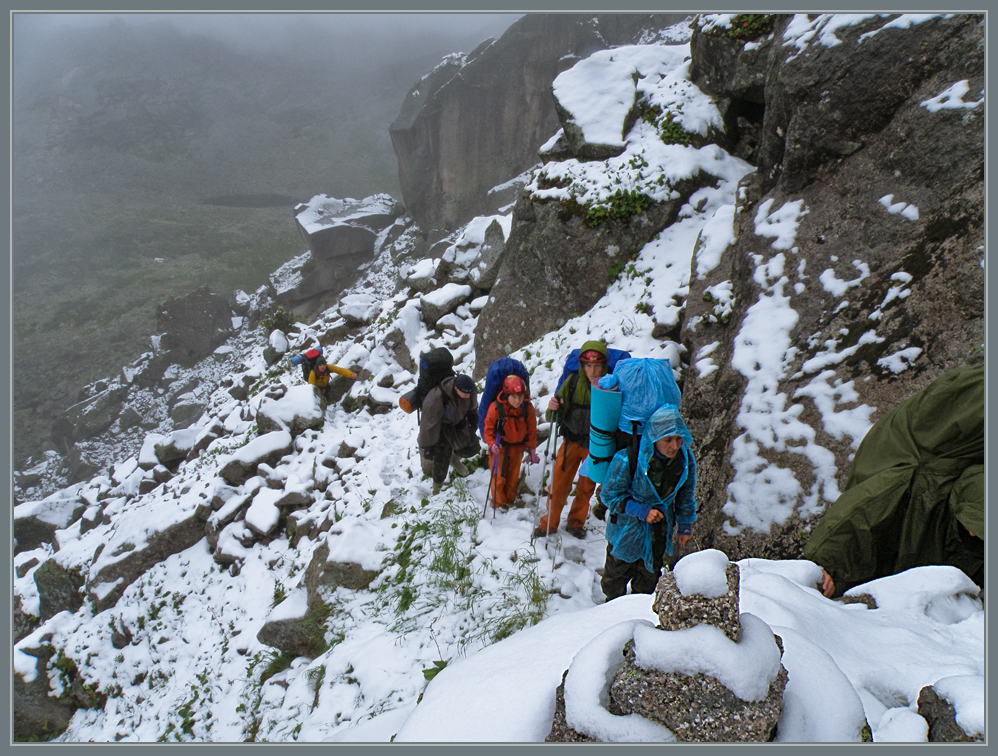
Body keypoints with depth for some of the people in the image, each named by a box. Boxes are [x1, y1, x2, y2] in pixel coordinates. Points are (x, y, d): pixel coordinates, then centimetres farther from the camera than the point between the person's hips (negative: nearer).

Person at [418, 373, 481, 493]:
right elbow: (428, 423, -29)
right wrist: (427, 446, -20)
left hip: (459, 423, 5)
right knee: (441, 461, -2)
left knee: (472, 447, 0)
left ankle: (454, 459, 34)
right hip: (440, 427, -5)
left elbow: (472, 409, 0)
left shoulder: (470, 392, -25)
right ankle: (437, 490, 24)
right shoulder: (436, 399, -42)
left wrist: (474, 425, 15)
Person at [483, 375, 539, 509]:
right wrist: (492, 444, -30)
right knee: (498, 477, 6)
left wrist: (532, 451, 3)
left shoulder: (528, 408, -16)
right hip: (499, 449, -3)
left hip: (517, 449, 3)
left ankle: (510, 500, 41)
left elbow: (532, 431, -4)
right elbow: (488, 429, -13)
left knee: (513, 476, 19)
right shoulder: (496, 408, -24)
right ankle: (498, 502, 27)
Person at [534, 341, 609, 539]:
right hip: (572, 440, 1)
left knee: (586, 487, 15)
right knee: (558, 484, 5)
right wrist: (554, 408, -27)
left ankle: (576, 523, 37)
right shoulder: (573, 381, -11)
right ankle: (549, 522, 26)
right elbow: (559, 413, -3)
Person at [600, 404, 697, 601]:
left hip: (660, 530, 4)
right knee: (619, 570, 21)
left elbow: (686, 494, 1)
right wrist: (641, 511, -29)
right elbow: (610, 495, -21)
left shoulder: (685, 459, -18)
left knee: (650, 572, 27)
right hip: (627, 527, -3)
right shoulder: (627, 460, -34)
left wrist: (685, 525, 8)